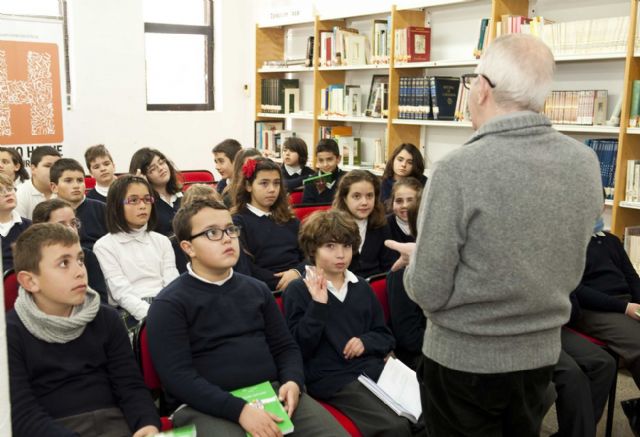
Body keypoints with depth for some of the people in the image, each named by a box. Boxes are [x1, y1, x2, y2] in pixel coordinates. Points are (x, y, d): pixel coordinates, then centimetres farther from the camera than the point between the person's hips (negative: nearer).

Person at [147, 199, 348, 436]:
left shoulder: (257, 289, 16)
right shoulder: (169, 304, -2)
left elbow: (285, 346, 19)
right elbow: (178, 376, -11)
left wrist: (293, 382, -3)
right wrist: (239, 409, -21)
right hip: (208, 406, -4)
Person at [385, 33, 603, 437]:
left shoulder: (459, 169, -24)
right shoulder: (586, 163, -5)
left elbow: (429, 292, -18)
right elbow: (569, 273, 6)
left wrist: (416, 257, 2)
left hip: (464, 360, -5)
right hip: (541, 354, 5)